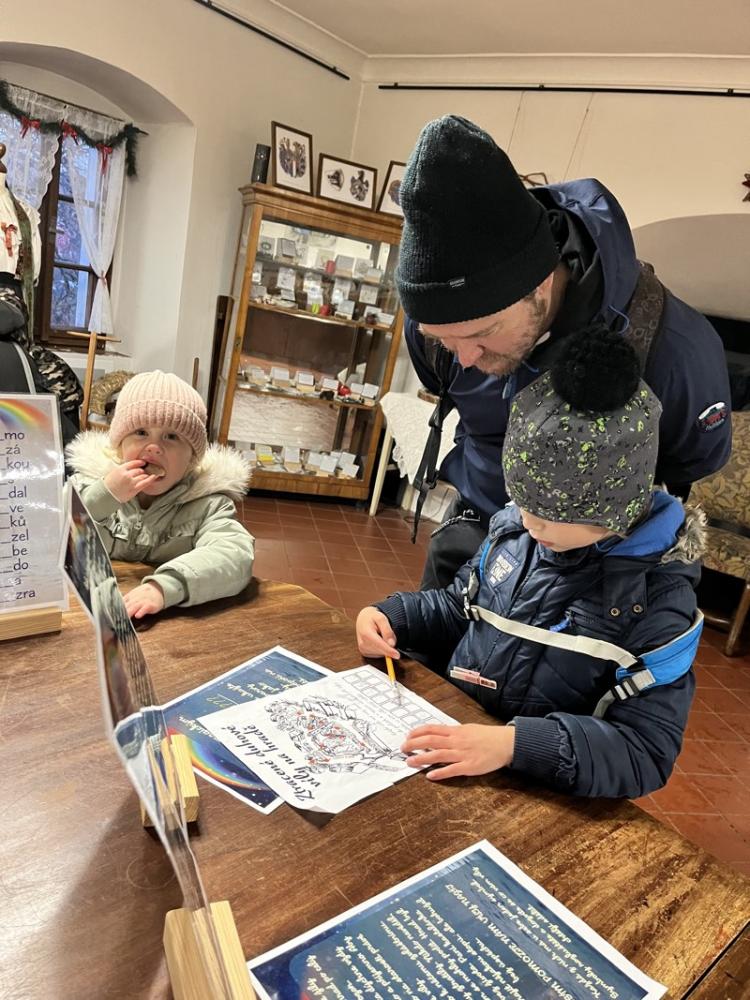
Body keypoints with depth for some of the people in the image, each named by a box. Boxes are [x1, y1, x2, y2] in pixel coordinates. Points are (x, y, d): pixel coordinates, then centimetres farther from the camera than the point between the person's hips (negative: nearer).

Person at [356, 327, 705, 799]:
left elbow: (648, 752, -20)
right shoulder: (514, 528, -2)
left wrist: (516, 744, -33)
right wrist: (391, 615, -5)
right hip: (448, 732, 4)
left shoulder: (659, 599, -17)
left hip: (539, 792, -3)